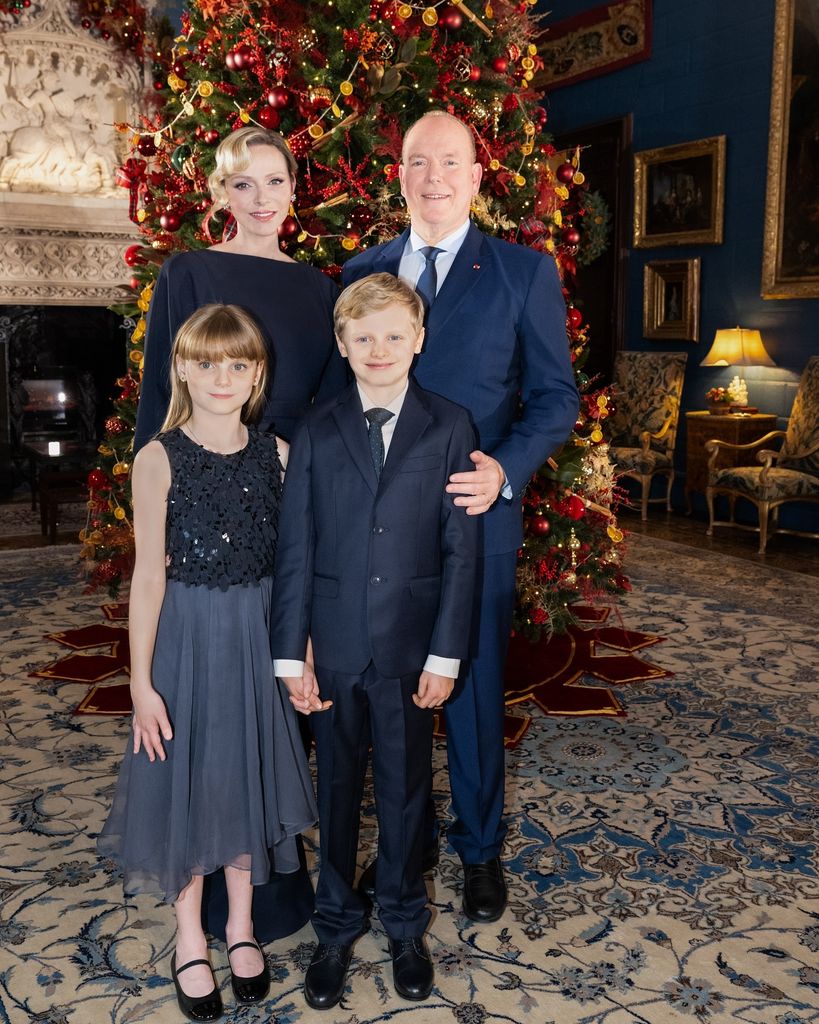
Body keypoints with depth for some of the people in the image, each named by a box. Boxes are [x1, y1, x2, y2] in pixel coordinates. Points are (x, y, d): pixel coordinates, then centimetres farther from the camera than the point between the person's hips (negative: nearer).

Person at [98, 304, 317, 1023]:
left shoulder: (276, 453, -2)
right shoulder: (159, 459, -11)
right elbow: (150, 574, -9)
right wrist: (142, 681, -9)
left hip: (260, 636, 3)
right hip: (187, 634, -2)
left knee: (249, 774, 16)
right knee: (188, 779, 10)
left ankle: (241, 925, 38)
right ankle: (190, 940, 33)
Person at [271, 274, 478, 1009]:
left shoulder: (449, 428, -3)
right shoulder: (316, 432, 0)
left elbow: (461, 549, -4)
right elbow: (296, 550, -1)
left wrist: (445, 653, -7)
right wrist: (291, 653, -4)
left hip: (410, 650, -1)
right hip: (335, 649, 1)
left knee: (405, 790, 14)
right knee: (338, 789, 14)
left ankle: (405, 926, 35)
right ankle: (336, 927, 33)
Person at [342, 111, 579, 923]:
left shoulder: (525, 273, 1)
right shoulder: (361, 271, 9)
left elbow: (555, 395, -1)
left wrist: (505, 469, -18)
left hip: (475, 516, -2)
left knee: (473, 687, 9)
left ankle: (480, 849, 30)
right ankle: (407, 838, 33)